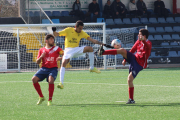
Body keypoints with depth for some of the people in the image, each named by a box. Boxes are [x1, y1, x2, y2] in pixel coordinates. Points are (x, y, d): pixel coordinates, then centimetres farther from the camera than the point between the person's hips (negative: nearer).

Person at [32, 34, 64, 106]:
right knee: (34, 79, -18)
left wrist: (60, 58, -20)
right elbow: (37, 62, 12)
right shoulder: (42, 50, 12)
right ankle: (41, 97, -1)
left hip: (53, 68, -3)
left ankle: (50, 100, -18)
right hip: (44, 68, 3)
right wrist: (41, 56, -8)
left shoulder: (56, 49, 7)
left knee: (51, 80, -32)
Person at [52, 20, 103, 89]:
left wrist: (101, 43, -15)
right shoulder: (68, 30, -5)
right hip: (68, 50, -3)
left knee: (90, 48, -21)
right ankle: (61, 83, -24)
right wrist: (54, 31, -28)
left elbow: (92, 40, -2)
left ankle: (92, 68, -11)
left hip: (77, 49, 3)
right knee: (63, 63, -26)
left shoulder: (82, 33, 2)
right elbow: (56, 34, -5)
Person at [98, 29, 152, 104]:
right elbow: (132, 51, 23)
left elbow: (148, 47, -40)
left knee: (130, 80, -17)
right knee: (122, 50, -18)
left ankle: (131, 99, -3)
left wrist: (143, 40, -61)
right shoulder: (138, 42, 10)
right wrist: (125, 60, 21)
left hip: (139, 64, -6)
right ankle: (102, 52, -24)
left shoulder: (148, 43, -13)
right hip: (134, 59, 6)